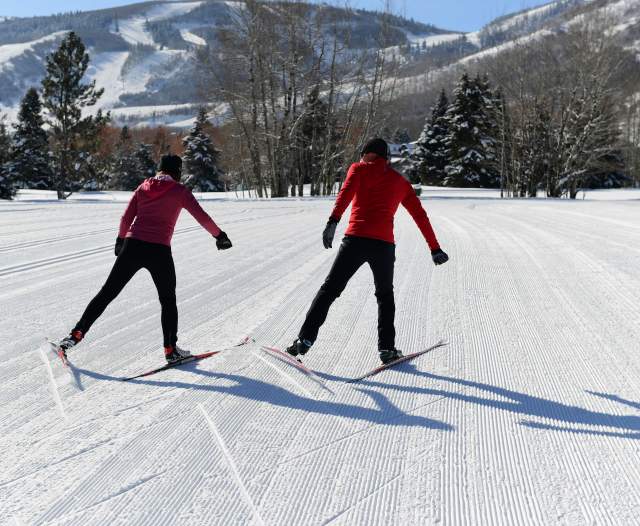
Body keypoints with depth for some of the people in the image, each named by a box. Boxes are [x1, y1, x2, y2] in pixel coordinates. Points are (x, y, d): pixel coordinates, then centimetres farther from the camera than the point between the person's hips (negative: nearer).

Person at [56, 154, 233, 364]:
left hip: (132, 246, 3)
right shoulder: (179, 190, 2)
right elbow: (202, 216, -2)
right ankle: (171, 350, 15)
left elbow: (126, 218, 12)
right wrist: (219, 235, 9)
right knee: (168, 301, 14)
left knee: (107, 293, 11)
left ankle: (76, 334, 8)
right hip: (159, 252, -3)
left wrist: (121, 239, 26)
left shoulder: (143, 187, 13)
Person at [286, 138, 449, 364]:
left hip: (356, 239, -2)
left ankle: (305, 339, 0)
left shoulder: (359, 169, 12)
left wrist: (333, 220, -22)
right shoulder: (401, 182, 22)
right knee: (385, 296, 21)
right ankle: (387, 348, 13)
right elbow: (420, 215, 22)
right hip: (384, 244, 2)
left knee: (330, 290, 6)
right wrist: (435, 248, 27)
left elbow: (346, 192, -10)